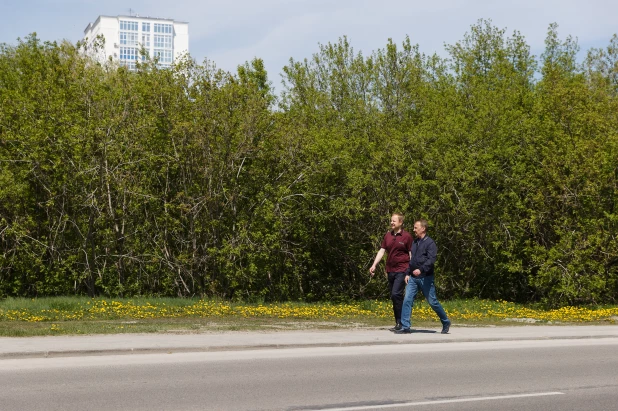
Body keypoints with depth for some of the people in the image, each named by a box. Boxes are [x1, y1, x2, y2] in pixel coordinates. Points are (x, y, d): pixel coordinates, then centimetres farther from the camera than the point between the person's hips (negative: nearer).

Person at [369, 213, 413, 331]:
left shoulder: (406, 236, -4)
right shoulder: (388, 235, 11)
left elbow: (411, 254, -3)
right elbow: (382, 251, 11)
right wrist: (374, 265, 0)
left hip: (401, 270, -6)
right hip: (390, 270, 6)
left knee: (396, 294, -17)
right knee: (393, 296, 8)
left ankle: (401, 322, -9)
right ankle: (398, 323, 16)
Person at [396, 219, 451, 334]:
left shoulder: (430, 243, -8)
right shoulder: (414, 242, 15)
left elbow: (431, 260, -19)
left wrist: (421, 269, -32)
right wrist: (407, 273, 11)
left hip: (426, 278, -6)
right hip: (413, 277, 6)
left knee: (432, 301, 3)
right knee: (407, 300, -6)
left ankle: (446, 322, 22)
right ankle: (405, 327, -6)